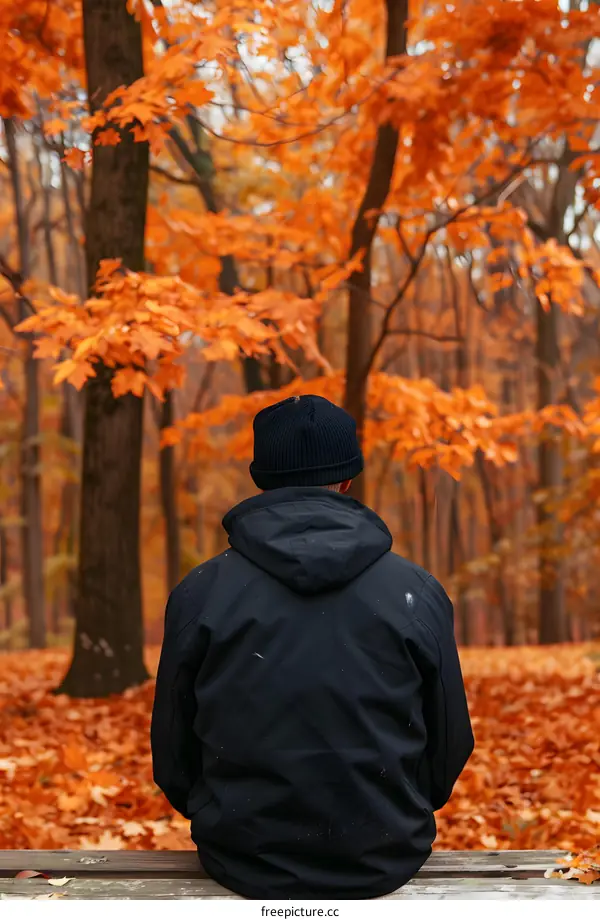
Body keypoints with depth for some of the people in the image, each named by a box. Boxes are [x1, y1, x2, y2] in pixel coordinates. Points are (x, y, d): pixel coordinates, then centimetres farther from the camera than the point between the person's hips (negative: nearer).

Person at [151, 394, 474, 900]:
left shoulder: (199, 594, -7)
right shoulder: (419, 593, -6)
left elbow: (174, 758, 1)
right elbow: (450, 749, 2)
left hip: (243, 862, 0)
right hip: (385, 861, 1)